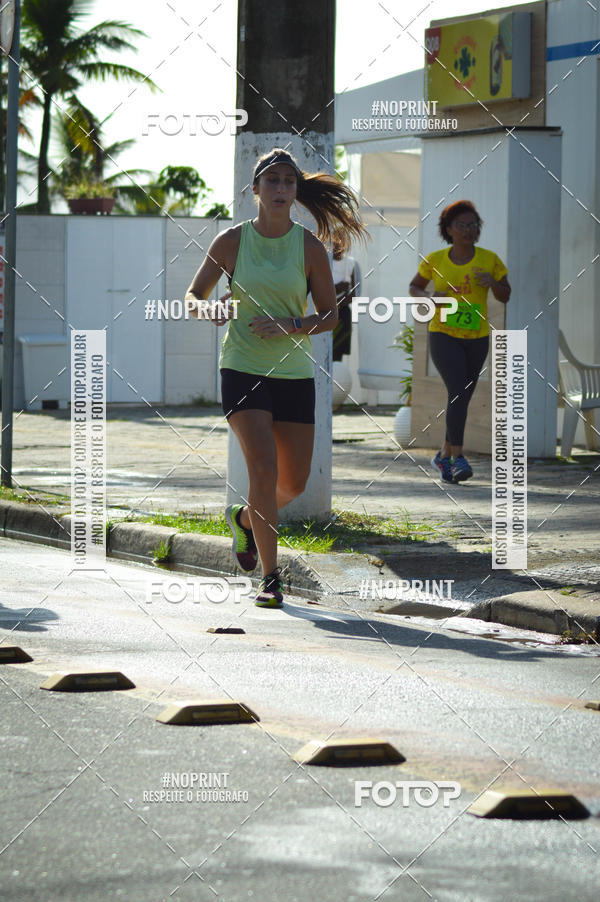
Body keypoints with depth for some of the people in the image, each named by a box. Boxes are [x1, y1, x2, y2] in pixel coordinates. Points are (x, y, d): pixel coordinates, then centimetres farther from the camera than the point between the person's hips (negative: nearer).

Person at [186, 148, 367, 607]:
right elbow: (194, 295, 10)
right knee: (263, 468, -17)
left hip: (294, 373, 2)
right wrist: (212, 311, -13)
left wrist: (291, 326, -15)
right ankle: (270, 576, -8)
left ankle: (245, 518, 40)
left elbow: (330, 316, 3)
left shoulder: (310, 247, -1)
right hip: (243, 369, -2)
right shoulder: (232, 241, -1)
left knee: (294, 483, 7)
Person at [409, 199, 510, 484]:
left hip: (476, 339, 3)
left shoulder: (490, 260, -3)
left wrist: (493, 283, -16)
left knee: (462, 398, 12)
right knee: (458, 393, -21)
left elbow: (505, 297, 6)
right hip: (443, 335, -3)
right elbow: (414, 287, 11)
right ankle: (458, 458, -19)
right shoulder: (435, 260, -4)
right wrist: (428, 297, -11)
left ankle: (444, 455, 31)